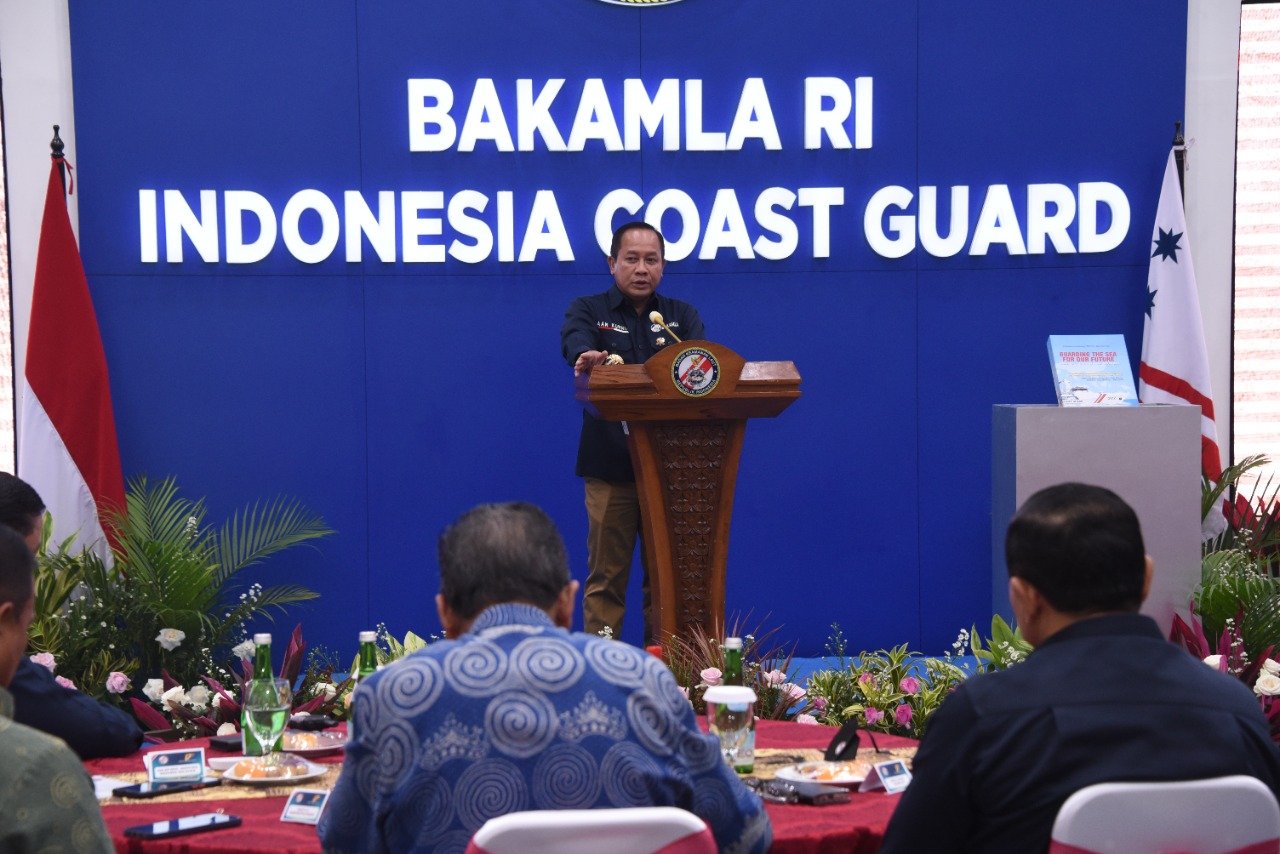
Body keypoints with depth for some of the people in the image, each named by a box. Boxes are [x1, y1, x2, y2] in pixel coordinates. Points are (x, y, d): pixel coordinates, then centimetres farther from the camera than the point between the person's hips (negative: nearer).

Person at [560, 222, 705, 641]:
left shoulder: (682, 315, 13)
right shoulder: (587, 310, 7)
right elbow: (576, 342, -17)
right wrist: (588, 356, -41)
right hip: (610, 464, -2)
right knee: (606, 575, 0)